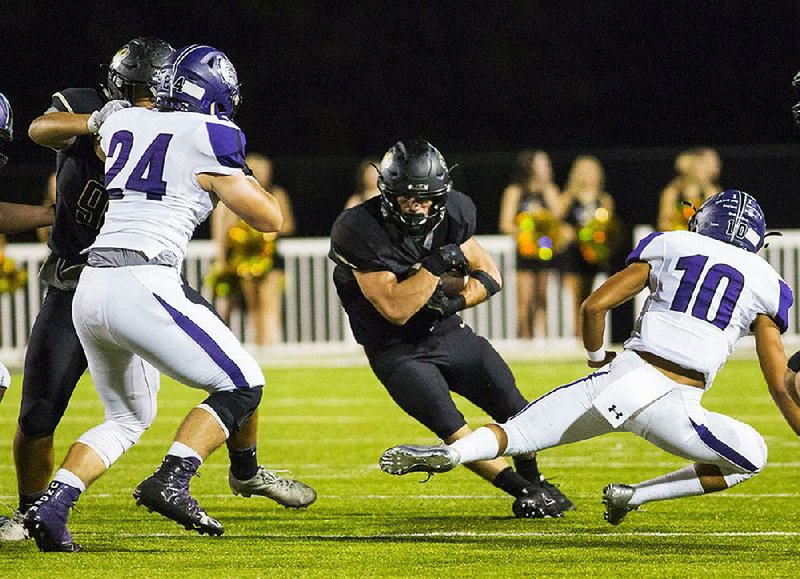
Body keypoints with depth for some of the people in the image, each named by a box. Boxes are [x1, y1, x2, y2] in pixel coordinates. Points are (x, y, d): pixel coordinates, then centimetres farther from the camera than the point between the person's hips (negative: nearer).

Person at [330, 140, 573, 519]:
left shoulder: (451, 214, -9)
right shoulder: (359, 231, -25)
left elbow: (490, 276, 1)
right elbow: (396, 310, -28)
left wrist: (456, 301, -18)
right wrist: (438, 264, -34)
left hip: (447, 332, 5)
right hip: (398, 351, -5)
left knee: (518, 413, 4)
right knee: (455, 434, -20)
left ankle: (533, 480, 31)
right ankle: (527, 493, -6)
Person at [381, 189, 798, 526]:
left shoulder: (669, 247, 15)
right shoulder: (764, 285, 13)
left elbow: (594, 305, 9)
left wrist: (596, 357, 28)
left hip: (620, 377, 2)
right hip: (671, 406, -2)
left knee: (519, 432, 9)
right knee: (751, 458, 20)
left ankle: (454, 452, -25)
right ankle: (632, 496, 7)